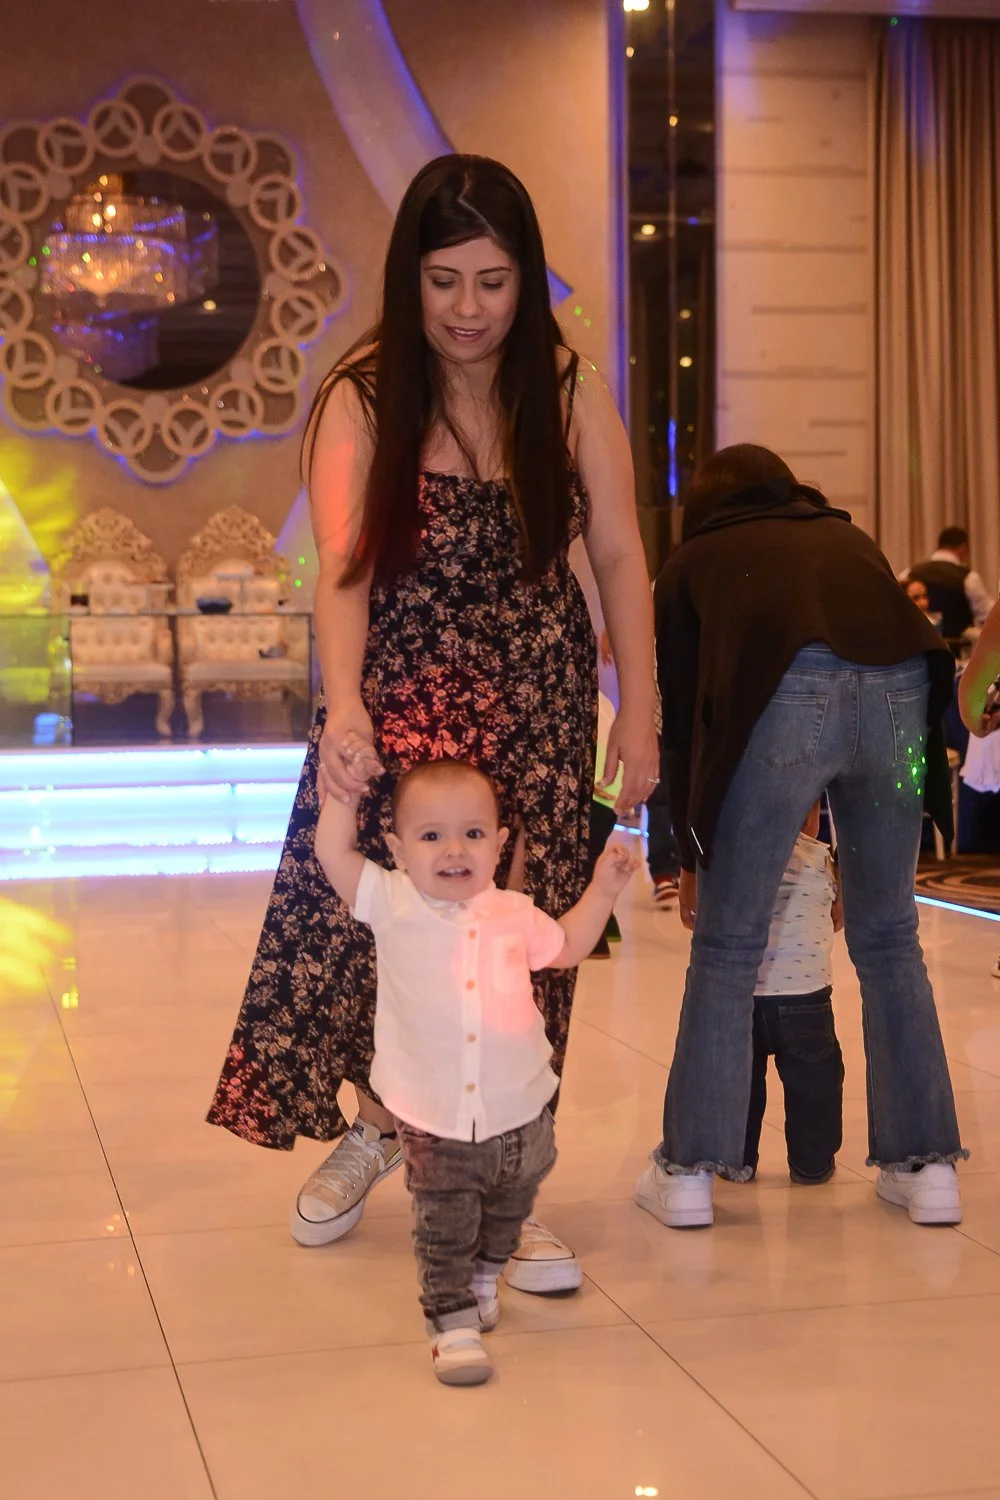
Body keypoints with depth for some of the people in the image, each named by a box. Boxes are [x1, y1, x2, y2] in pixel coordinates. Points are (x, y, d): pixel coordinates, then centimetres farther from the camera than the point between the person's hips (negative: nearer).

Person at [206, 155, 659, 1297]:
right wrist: (343, 708, -32)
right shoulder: (361, 398, -7)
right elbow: (343, 568, -17)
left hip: (536, 699, 1)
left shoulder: (568, 392, -3)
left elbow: (619, 559, 0)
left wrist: (637, 712, -5)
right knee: (360, 910, 0)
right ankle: (373, 1126, 29)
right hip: (398, 693, 0)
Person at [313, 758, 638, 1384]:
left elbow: (566, 948, 20)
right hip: (433, 1126, -4)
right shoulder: (393, 904, -7)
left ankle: (483, 1279, 48)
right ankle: (454, 1322, 12)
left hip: (519, 1116, 4)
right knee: (445, 1229, -3)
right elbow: (333, 851, -9)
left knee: (508, 1214, 23)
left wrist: (603, 889, 13)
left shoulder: (514, 914, 1)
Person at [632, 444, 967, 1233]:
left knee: (727, 946, 9)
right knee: (889, 938, 17)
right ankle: (926, 1165, 20)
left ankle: (689, 1173, 12)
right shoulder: (847, 536, 37)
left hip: (786, 693, -3)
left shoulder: (692, 562, 30)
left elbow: (683, 715, 29)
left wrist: (692, 854, 38)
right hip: (901, 687, 3)